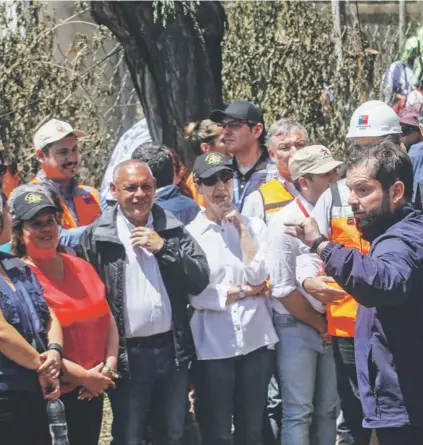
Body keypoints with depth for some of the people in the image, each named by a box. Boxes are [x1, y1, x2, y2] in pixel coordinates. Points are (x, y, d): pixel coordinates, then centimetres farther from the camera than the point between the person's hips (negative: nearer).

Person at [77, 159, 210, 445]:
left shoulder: (173, 228, 5)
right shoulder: (98, 236, -4)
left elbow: (201, 279, -1)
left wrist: (163, 248, -12)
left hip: (173, 349, 3)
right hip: (127, 354, -3)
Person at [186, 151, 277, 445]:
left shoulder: (255, 226, 7)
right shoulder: (189, 234, -3)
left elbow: (258, 275, -8)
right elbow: (196, 296, -10)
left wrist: (242, 229, -6)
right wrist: (244, 292, -7)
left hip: (256, 340, 3)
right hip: (213, 345, -3)